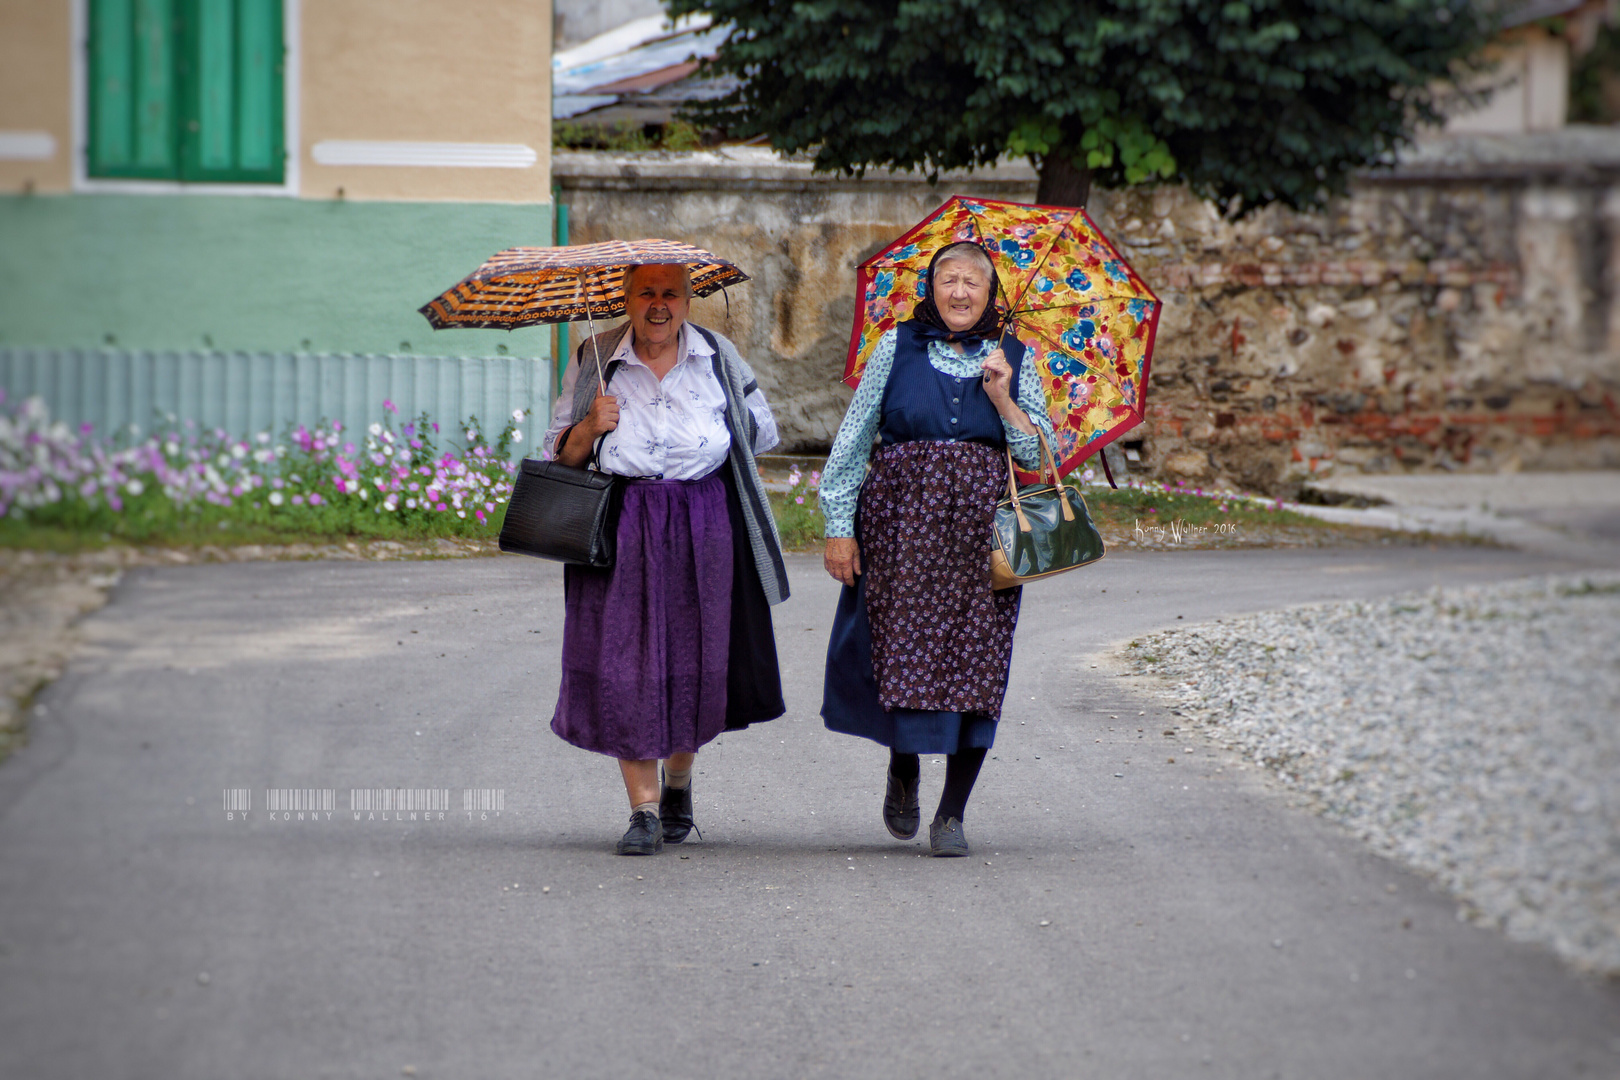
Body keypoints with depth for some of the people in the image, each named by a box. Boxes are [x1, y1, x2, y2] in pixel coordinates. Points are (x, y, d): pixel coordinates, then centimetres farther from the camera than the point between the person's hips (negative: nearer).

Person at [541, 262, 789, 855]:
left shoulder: (718, 357, 8)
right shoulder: (595, 360, 6)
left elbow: (763, 431, 17)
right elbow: (558, 454, 8)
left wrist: (711, 442, 4)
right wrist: (591, 427, -10)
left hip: (705, 523, 1)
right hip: (621, 529, -1)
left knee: (697, 658, 2)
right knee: (626, 662, -8)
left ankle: (679, 782, 28)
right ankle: (644, 809, -4)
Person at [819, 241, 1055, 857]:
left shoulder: (1015, 361, 10)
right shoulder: (896, 349, 5)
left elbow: (1039, 455, 7)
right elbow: (853, 439, 7)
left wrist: (1002, 398, -7)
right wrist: (839, 525, 2)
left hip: (982, 531, 1)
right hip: (903, 524, -1)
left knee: (975, 662, -5)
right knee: (906, 653, -6)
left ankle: (952, 813, 3)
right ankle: (903, 774, 22)